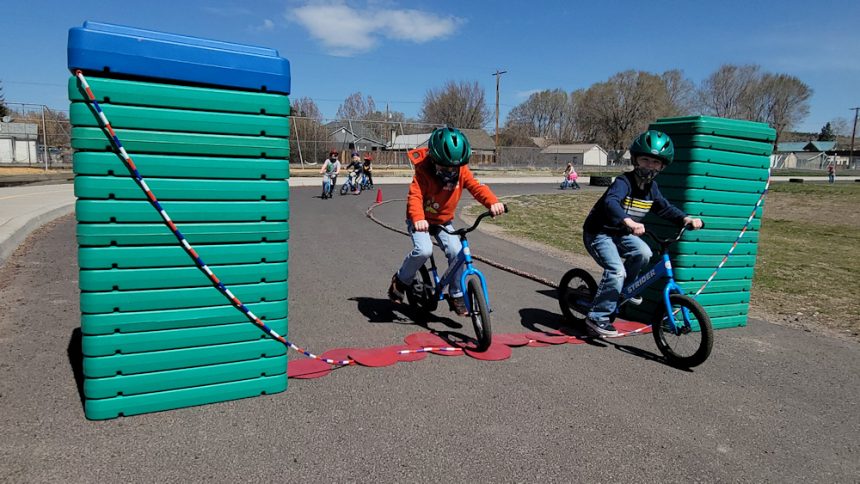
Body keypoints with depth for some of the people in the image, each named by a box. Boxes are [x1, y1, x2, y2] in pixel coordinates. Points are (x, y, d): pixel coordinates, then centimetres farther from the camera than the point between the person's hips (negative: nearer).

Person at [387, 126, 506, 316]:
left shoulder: (461, 171, -11)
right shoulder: (424, 172, -23)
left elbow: (476, 187, -22)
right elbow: (415, 196, -33)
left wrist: (493, 202, -42)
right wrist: (418, 218, -53)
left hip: (444, 221, 4)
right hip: (421, 221, -4)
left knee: (457, 252, -16)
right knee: (424, 250, -29)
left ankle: (456, 295, 4)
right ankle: (401, 280, -1)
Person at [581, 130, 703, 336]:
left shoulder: (651, 188, 1)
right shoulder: (624, 182, -23)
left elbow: (665, 208, 12)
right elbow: (610, 202, -42)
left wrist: (686, 218, -8)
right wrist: (628, 222, -60)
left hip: (620, 234, 7)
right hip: (598, 233, -7)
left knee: (643, 253, -18)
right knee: (616, 271, -22)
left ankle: (625, 288, 9)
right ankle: (597, 317, -8)